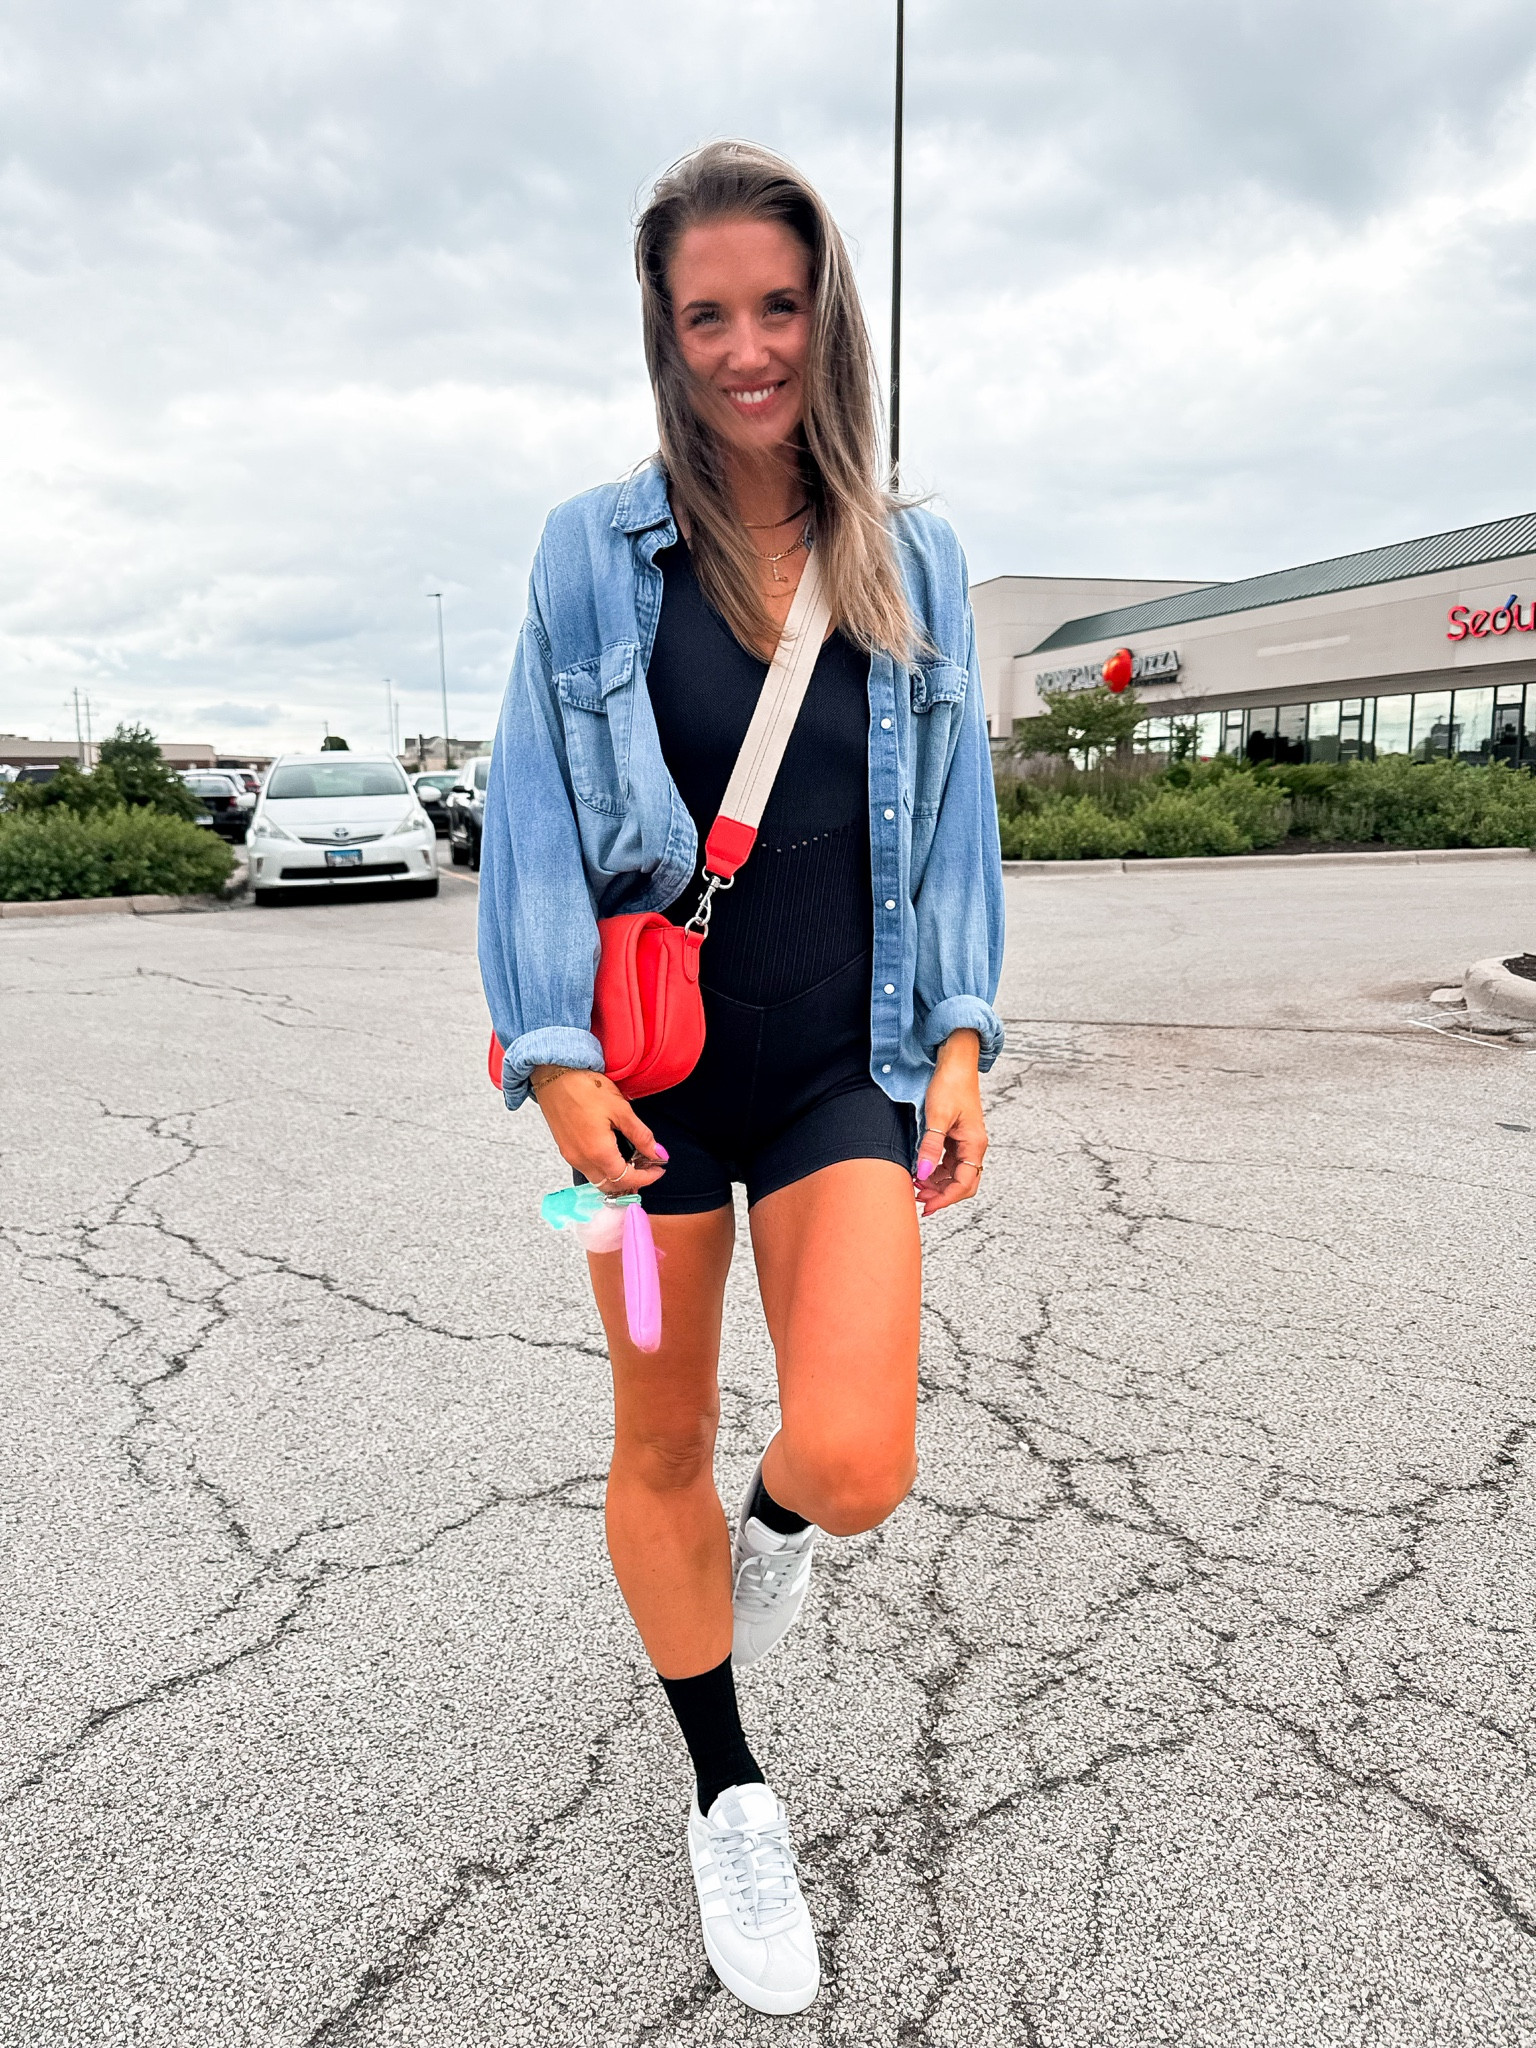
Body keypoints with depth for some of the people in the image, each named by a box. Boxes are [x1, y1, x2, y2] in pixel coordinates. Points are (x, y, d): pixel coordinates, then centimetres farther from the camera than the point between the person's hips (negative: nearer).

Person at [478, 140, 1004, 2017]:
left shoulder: (912, 562, 6)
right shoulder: (597, 549, 1)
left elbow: (953, 811, 8)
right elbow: (534, 807, -1)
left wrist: (961, 1040, 0)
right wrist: (557, 1053, -9)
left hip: (846, 1067, 1)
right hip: (654, 1066, 0)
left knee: (859, 1463, -13)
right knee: (661, 1449, 11)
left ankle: (772, 1519, 28)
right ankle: (728, 1801, 36)